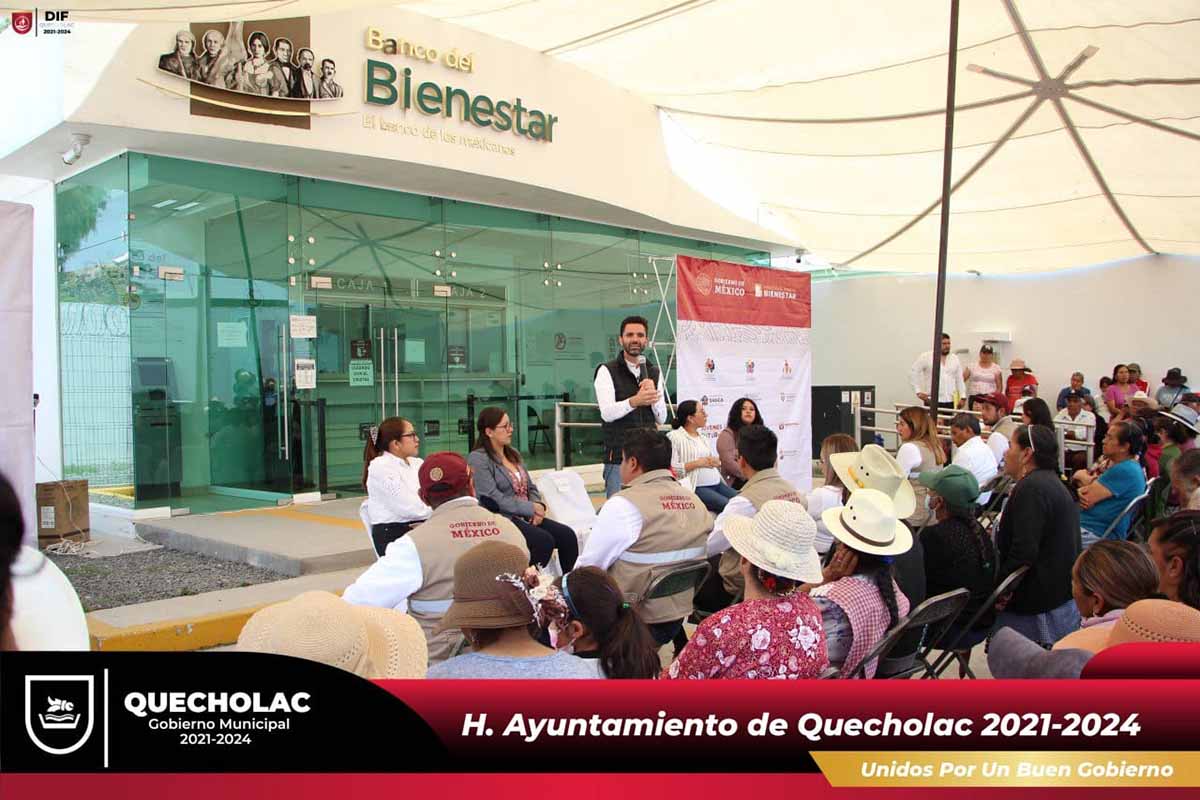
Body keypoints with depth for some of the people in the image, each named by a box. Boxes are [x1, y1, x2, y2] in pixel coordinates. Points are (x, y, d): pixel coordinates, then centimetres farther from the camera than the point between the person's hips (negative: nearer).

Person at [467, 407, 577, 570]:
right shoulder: (477, 459, -7)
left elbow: (531, 487, 20)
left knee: (567, 535, -13)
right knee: (544, 541, -29)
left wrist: (538, 506, -2)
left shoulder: (513, 454, 19)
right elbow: (493, 498, -16)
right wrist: (531, 508, -14)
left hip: (526, 517, 8)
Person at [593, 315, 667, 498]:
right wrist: (634, 401, -33)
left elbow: (661, 419, 9)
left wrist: (653, 395, -10)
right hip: (619, 455, -5)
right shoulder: (607, 371, -2)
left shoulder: (654, 373, 13)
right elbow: (607, 412, -15)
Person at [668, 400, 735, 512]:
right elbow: (671, 468, -15)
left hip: (717, 483, 8)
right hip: (696, 488, -8)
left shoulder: (702, 437, 21)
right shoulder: (674, 437, -4)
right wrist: (697, 463, -16)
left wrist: (716, 461, 7)